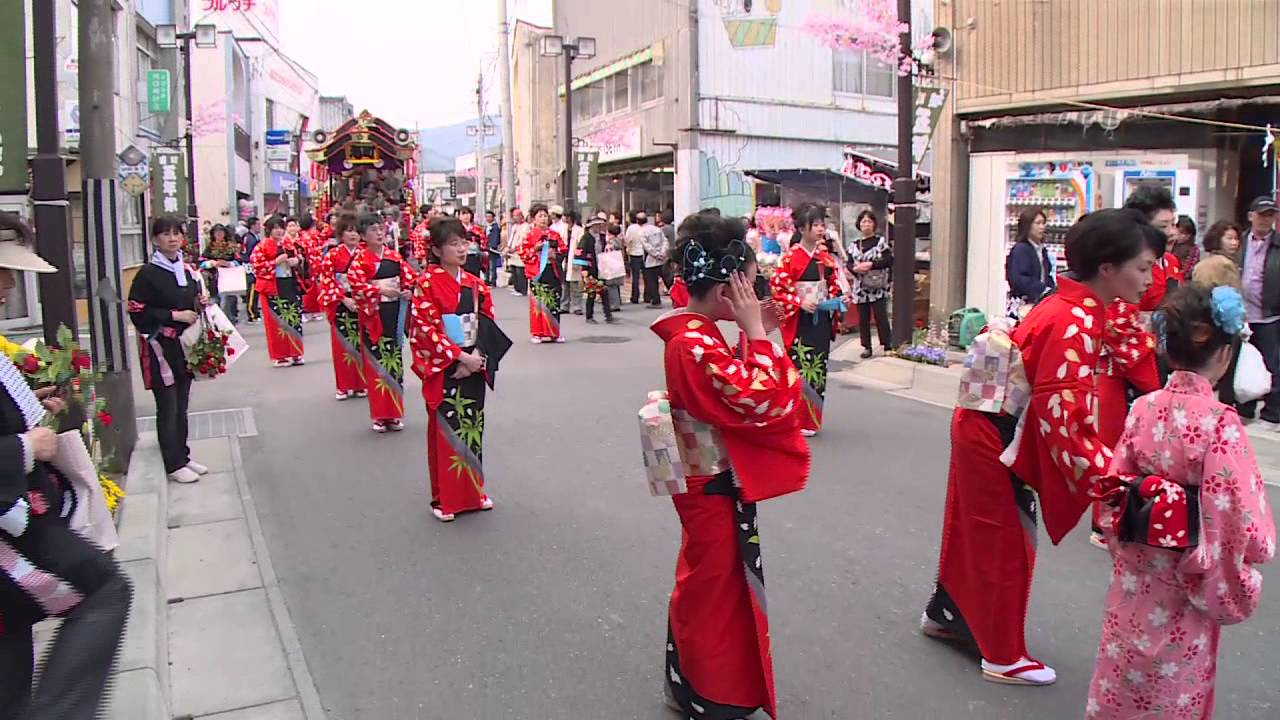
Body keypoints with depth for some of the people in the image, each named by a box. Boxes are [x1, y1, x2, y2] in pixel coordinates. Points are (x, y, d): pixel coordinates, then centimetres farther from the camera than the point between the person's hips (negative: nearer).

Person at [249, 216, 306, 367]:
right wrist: (276, 262, -17)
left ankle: (295, 353, 16)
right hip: (273, 287, -5)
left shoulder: (290, 243, 10)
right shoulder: (262, 246, -5)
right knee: (277, 321, -2)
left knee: (295, 318, 7)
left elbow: (300, 257, 23)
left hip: (291, 284, 5)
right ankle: (280, 356, 6)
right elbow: (257, 266, -11)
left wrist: (297, 261, 0)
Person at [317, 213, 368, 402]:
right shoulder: (332, 256, 0)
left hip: (363, 305, 1)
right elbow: (327, 281, -4)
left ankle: (363, 383, 14)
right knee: (343, 345, 4)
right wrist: (344, 298, -14)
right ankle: (344, 386, 12)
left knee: (363, 343, 3)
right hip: (341, 306, -1)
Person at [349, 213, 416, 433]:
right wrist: (381, 290, -23)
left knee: (395, 360, 10)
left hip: (395, 312, 5)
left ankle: (395, 413, 20)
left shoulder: (394, 256, 7)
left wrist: (408, 291, -6)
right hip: (373, 314, -4)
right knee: (377, 363, 0)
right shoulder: (360, 260, -6)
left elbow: (409, 276, 13)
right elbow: (356, 285, -18)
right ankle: (379, 416, 9)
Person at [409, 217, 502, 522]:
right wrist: (460, 356, -17)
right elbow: (426, 329, -14)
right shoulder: (427, 282, -9)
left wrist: (478, 357, -10)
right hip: (443, 369, -5)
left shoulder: (476, 285, 7)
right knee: (445, 431, 2)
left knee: (472, 428, 11)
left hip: (473, 367, 5)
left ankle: (473, 491, 25)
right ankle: (444, 498, 14)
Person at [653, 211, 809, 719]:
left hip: (708, 482, 10)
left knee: (706, 586, 23)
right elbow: (763, 402, -27)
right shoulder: (698, 345, -26)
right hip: (715, 488, -10)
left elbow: (740, 396, 8)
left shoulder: (691, 334, 5)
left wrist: (750, 334, -2)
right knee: (717, 592, 6)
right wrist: (755, 329, -22)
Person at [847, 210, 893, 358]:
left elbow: (889, 260, -9)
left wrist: (870, 264, -17)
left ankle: (887, 345, 4)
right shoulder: (854, 244, 10)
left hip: (878, 287, -4)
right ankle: (867, 347, 14)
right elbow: (849, 264, 9)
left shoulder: (881, 241, 0)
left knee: (881, 317, -5)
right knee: (863, 319, 6)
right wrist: (856, 268, -14)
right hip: (861, 287, 4)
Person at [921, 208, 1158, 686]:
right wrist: (1103, 474, -27)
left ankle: (945, 614, 40)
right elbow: (1060, 411, -29)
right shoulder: (1075, 322, -25)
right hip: (996, 439, -9)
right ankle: (1004, 655, 22)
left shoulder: (1069, 305, 4)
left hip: (984, 430, 9)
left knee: (975, 529, 22)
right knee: (1005, 542, 5)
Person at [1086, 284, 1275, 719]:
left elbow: (1116, 486, 1)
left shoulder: (1143, 408, -7)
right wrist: (1259, 546, 1)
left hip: (1137, 568, 4)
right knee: (1174, 682, 15)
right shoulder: (1221, 423, -21)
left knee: (1125, 668, 20)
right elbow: (1241, 513, -19)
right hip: (1185, 578, -4)